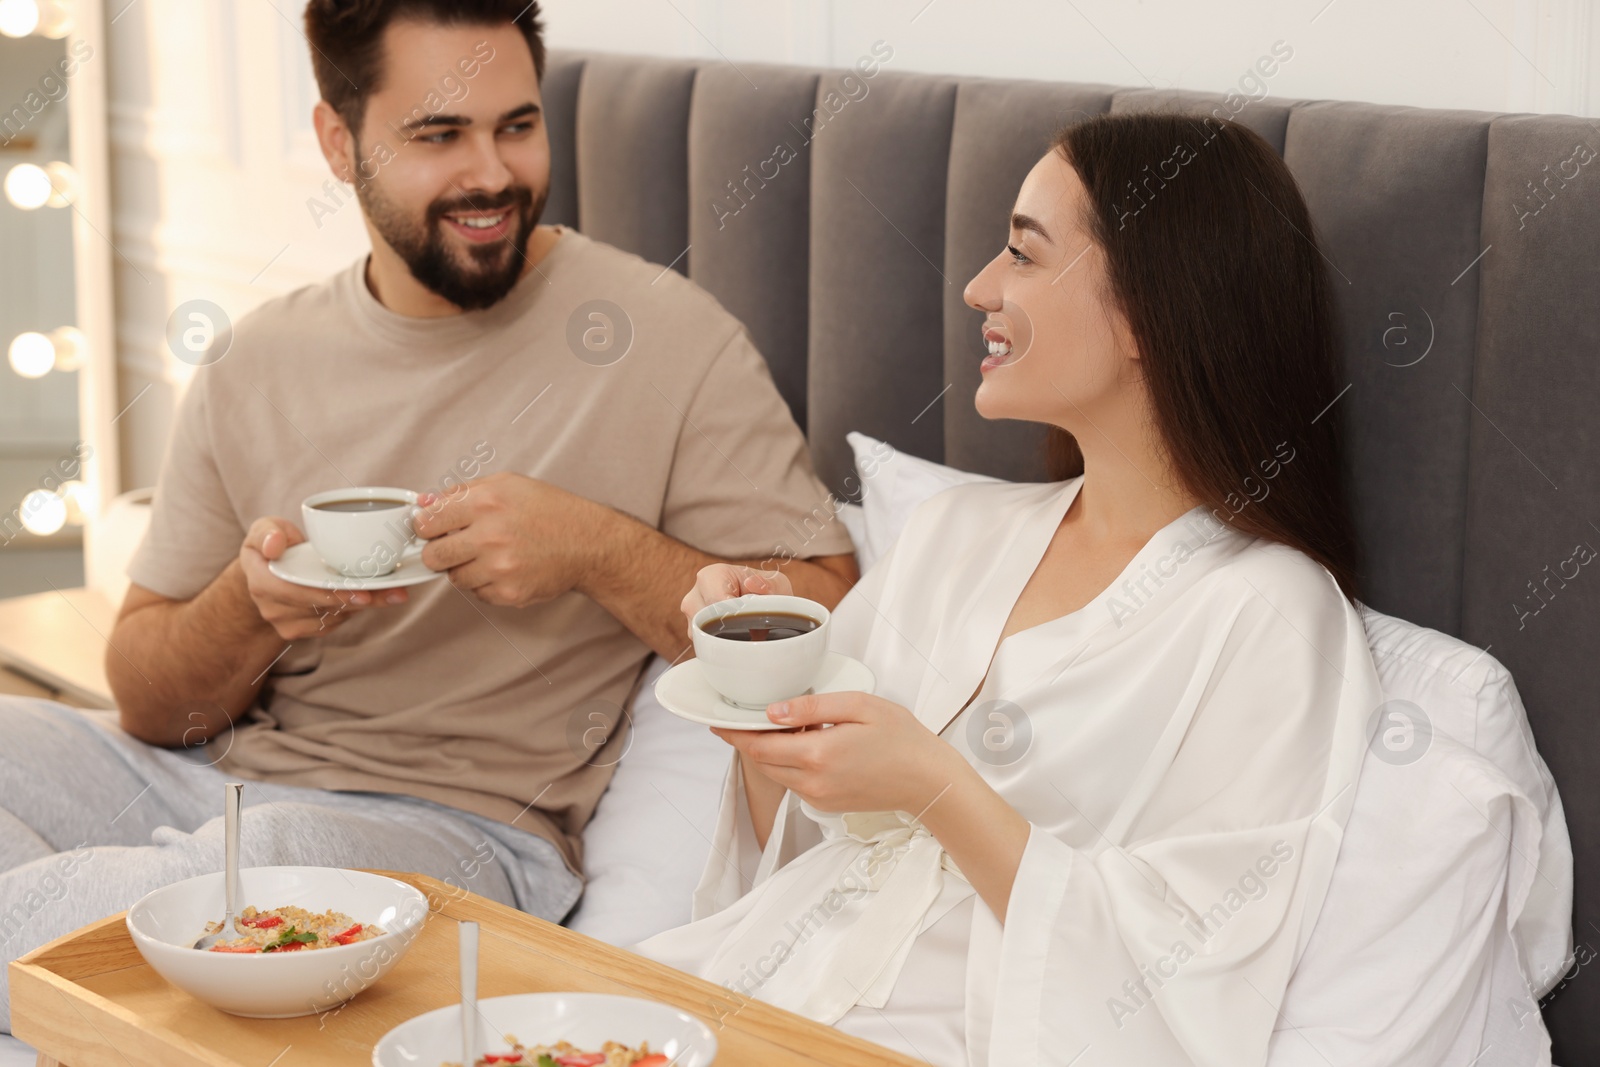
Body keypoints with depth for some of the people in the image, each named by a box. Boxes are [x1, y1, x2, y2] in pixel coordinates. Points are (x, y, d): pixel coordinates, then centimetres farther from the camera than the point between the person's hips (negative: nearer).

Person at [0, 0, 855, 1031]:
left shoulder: (666, 339, -3)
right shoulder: (258, 362, 9)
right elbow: (150, 705, 11)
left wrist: (598, 550, -19)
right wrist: (249, 607, -11)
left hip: (460, 825, -4)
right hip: (217, 770, 5)